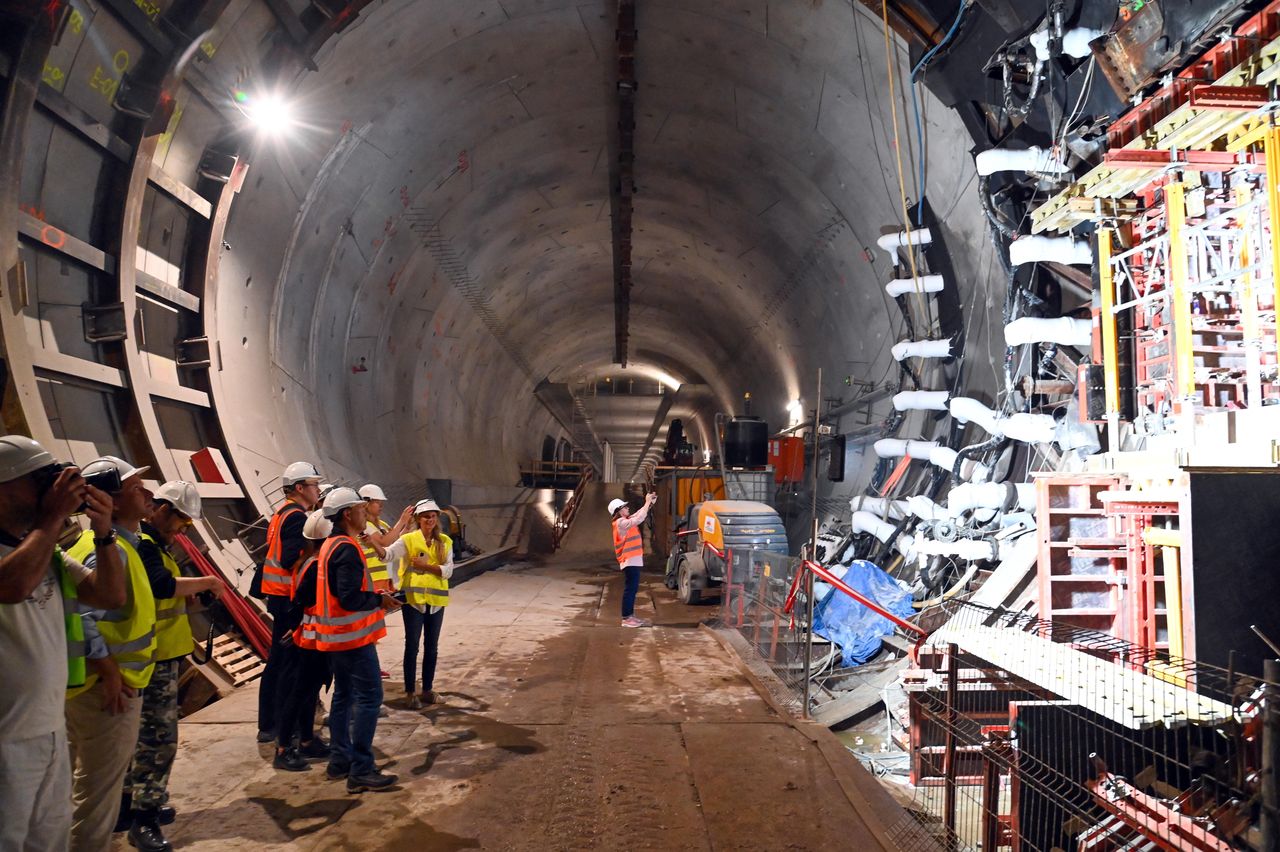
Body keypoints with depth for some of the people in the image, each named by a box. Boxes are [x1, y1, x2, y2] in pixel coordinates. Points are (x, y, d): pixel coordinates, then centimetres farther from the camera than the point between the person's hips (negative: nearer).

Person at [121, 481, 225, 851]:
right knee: (158, 738, -6)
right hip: (154, 658, -11)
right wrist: (208, 581, -18)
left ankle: (133, 805, 30)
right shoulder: (141, 543, -17)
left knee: (144, 736, 19)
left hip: (159, 656, 11)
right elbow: (163, 586, -30)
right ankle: (144, 819, 3)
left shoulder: (153, 543, 17)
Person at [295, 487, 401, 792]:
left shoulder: (328, 546, 11)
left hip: (335, 635, 10)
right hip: (354, 635, -10)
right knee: (369, 698, -6)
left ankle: (340, 760, 25)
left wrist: (309, 618, 21)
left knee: (344, 695, 17)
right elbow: (350, 598, -27)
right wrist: (380, 601, -13)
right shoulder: (347, 549, -20)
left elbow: (305, 591, 14)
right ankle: (361, 770, -4)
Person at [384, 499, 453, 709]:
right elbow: (389, 554, -23)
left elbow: (448, 571, -4)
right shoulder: (408, 540, -5)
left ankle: (428, 689, 23)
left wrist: (427, 565, -18)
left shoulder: (445, 542, 5)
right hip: (413, 599, -3)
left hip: (435, 600, 3)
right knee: (412, 646, 1)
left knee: (432, 646, 11)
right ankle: (410, 692, 8)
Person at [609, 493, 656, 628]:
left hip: (633, 559, 10)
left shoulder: (625, 521, 15)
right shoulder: (621, 523, -14)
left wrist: (650, 502, 11)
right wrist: (647, 503, -12)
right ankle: (626, 618, -7)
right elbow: (639, 518, -21)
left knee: (632, 588, 12)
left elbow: (638, 515, 22)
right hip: (630, 560, -10)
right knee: (630, 588, -9)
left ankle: (630, 616, 16)